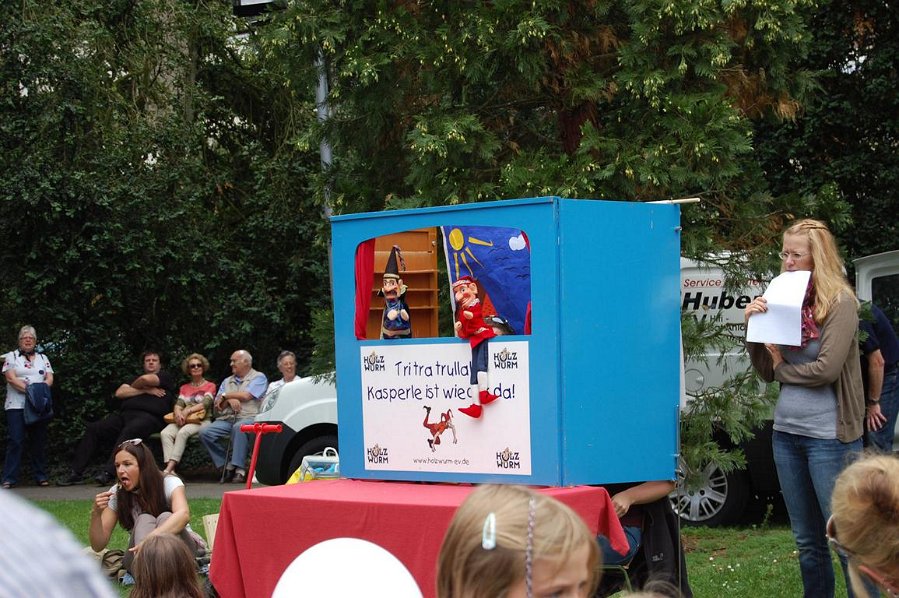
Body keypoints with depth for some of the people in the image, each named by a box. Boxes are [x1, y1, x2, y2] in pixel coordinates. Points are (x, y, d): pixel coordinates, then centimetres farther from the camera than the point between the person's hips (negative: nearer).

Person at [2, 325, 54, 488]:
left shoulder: (43, 358, 18)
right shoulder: (11, 357, 7)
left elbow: (49, 379, 8)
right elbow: (11, 378, -6)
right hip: (16, 406, -3)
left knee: (39, 441, 3)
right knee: (15, 441, -9)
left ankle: (41, 476, 9)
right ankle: (9, 479, -10)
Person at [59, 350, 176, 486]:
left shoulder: (165, 377, 18)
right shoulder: (136, 379, 33)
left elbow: (146, 379, -4)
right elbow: (119, 393, 13)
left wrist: (133, 388, 16)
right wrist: (145, 390, 5)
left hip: (149, 417, -6)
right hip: (125, 413, 7)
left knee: (129, 431, -38)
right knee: (93, 429, -11)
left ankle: (108, 473, -49)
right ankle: (76, 472, -11)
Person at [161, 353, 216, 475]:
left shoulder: (210, 386, 12)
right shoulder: (184, 388, 25)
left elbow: (206, 403, -6)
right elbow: (178, 404, 10)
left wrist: (187, 411, -19)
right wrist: (178, 413, -15)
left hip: (202, 420, -4)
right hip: (182, 420, 4)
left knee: (183, 432, -35)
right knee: (165, 433, -28)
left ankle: (169, 469, -43)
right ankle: (171, 470, -40)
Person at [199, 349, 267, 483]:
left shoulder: (258, 377, 9)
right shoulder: (227, 381, 27)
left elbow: (246, 396, -8)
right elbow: (216, 407, 18)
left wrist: (225, 396, 5)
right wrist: (229, 400, -3)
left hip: (248, 418, -6)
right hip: (226, 419, 6)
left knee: (239, 427, -40)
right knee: (205, 432, -21)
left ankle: (239, 469, -38)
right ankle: (226, 466, -13)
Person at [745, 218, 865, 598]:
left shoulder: (840, 303, -9)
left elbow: (827, 369, -19)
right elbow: (766, 372, 9)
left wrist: (782, 368, -4)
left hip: (829, 435, -7)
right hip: (786, 432, 7)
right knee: (807, 541, 14)